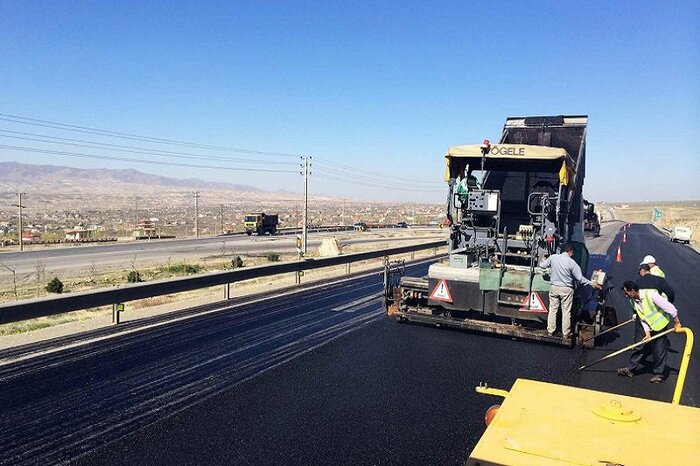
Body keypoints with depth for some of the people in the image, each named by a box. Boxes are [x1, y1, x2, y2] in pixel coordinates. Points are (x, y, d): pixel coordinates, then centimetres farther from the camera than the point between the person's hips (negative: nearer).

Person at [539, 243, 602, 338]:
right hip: (566, 289, -3)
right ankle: (566, 333, 15)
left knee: (552, 309, 12)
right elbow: (580, 278, -13)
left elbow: (542, 265, 5)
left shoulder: (553, 257, -7)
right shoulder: (572, 262, -14)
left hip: (554, 287, 3)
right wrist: (592, 284, -5)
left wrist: (543, 261, 27)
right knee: (566, 311, 7)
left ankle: (550, 330, 19)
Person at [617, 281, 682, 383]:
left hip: (660, 326, -6)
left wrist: (677, 323, -15)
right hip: (648, 328, 6)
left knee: (659, 351, 1)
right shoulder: (633, 301, -6)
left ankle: (659, 374, 16)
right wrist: (647, 333, -8)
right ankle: (631, 369, 12)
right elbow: (642, 319, -1)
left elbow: (670, 307, -22)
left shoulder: (650, 294, -28)